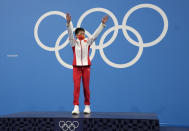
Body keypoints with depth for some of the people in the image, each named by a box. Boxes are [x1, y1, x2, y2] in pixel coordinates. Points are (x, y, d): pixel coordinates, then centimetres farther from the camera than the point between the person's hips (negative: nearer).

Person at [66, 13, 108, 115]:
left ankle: (87, 106, 15)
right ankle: (76, 107, -6)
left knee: (86, 87, 5)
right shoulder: (74, 42, 3)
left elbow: (96, 33, 4)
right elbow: (70, 33, -10)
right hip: (76, 67, -1)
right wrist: (68, 23, -26)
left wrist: (102, 23, -2)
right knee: (76, 87, -7)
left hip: (86, 67, 1)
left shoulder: (88, 41, 7)